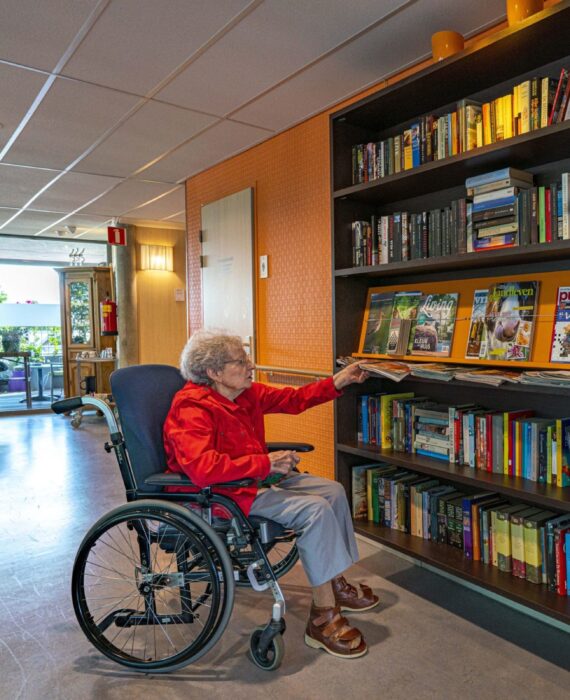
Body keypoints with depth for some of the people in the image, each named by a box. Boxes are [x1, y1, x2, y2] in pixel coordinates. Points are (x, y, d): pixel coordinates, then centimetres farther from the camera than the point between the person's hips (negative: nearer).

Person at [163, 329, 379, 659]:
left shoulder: (248, 393, 2)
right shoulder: (192, 409, -24)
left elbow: (293, 399, 12)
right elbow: (201, 468, -38)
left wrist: (336, 383, 0)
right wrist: (266, 463, -31)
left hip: (258, 478, 10)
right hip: (224, 495, -10)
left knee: (333, 491, 7)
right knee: (315, 510, -22)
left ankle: (337, 584, 23)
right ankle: (323, 617, -8)